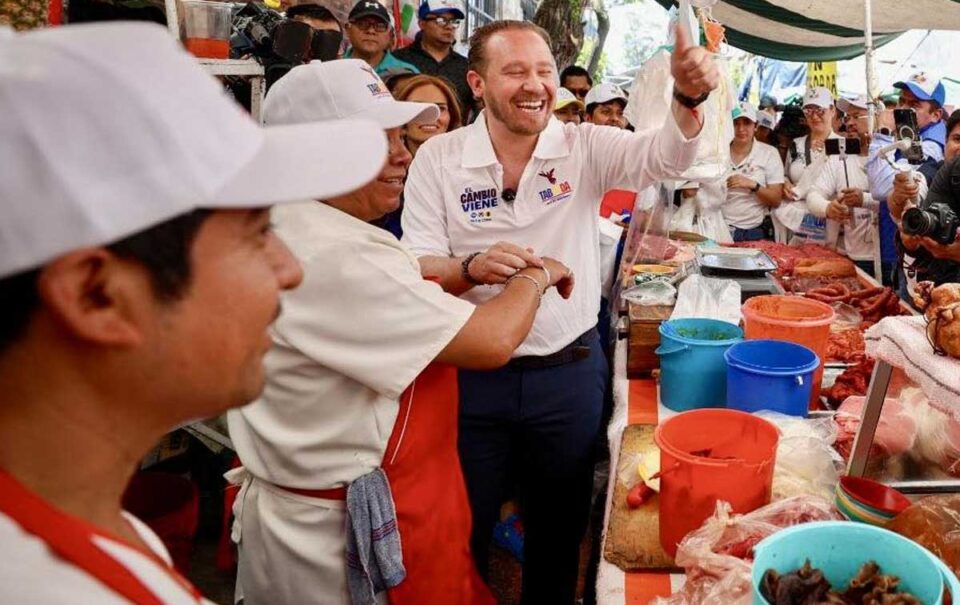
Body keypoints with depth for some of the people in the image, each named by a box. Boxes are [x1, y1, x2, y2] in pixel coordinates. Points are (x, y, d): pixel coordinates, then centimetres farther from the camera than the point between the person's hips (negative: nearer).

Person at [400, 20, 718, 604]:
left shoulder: (586, 147, -5)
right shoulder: (438, 158, -7)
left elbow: (665, 155, -18)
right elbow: (418, 268, -10)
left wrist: (689, 98, -39)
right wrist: (473, 269, -30)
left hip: (569, 372, 1)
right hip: (473, 375, -1)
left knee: (560, 526, 20)